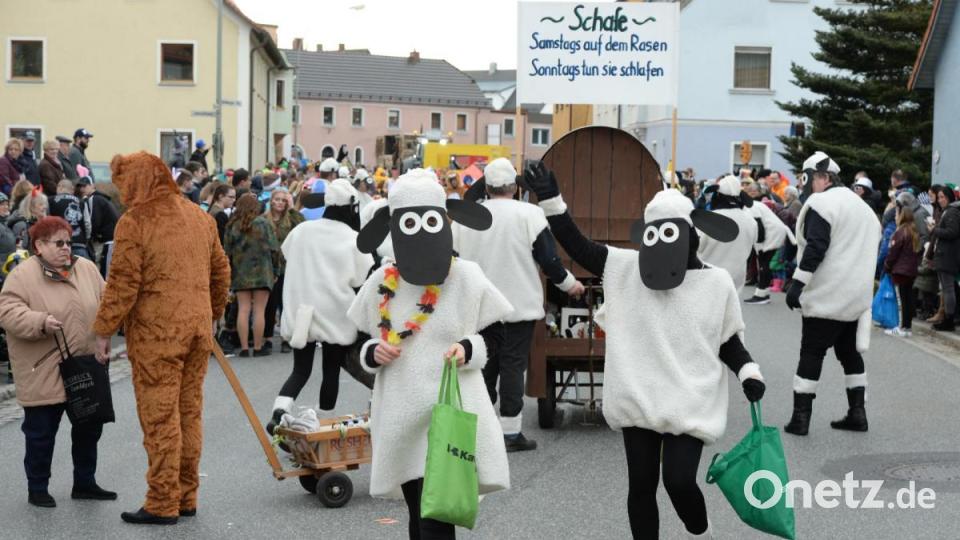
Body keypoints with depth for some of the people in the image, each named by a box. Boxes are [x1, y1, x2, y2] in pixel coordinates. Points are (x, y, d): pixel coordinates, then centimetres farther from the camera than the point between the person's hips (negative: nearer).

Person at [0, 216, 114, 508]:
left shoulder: (86, 268, 7)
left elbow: (105, 303, 13)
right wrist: (40, 322, -30)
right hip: (44, 375, -5)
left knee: (89, 427, 13)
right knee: (41, 431, 3)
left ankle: (84, 483, 27)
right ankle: (37, 488, 18)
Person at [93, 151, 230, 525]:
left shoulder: (134, 222, -11)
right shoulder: (199, 216, 11)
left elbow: (122, 284, -14)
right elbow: (220, 270, 17)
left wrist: (103, 330, -5)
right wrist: (213, 314, 28)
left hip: (156, 334, -7)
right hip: (197, 329, 7)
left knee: (160, 418, -2)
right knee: (190, 413, 12)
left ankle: (162, 504, 2)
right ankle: (187, 497, 19)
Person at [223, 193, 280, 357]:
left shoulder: (232, 225, 2)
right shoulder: (263, 223, -4)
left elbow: (227, 251, 5)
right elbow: (273, 249, -3)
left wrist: (230, 272, 14)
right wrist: (274, 271, 8)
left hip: (240, 274, 2)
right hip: (262, 272, -2)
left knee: (243, 310, 3)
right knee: (259, 310, 1)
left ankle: (244, 348, 1)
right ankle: (258, 347, 3)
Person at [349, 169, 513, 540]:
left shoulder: (467, 277, -6)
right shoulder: (381, 283, 2)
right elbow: (365, 343, 13)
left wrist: (470, 350, -16)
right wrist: (372, 354, -9)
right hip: (401, 417, 3)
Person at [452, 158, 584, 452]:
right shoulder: (529, 214, -10)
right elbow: (548, 259, -8)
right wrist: (569, 284, 8)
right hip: (519, 305, -4)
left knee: (485, 364, 14)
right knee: (513, 364, 1)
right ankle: (510, 432, 1)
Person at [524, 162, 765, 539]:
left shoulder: (717, 282, 0)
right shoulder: (628, 267, 2)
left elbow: (729, 341, 9)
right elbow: (578, 247, 0)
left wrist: (749, 373, -7)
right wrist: (552, 200, -10)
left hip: (691, 404, -2)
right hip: (639, 400, 2)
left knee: (679, 482, -10)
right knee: (641, 485, 8)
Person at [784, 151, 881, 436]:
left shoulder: (821, 203, -12)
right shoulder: (862, 206, 17)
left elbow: (815, 248, -21)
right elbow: (869, 249, 23)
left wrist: (797, 283, -20)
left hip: (826, 295, -8)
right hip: (858, 295, 8)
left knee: (811, 353, -3)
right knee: (850, 352, 15)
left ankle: (800, 417, -4)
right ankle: (857, 413, 15)